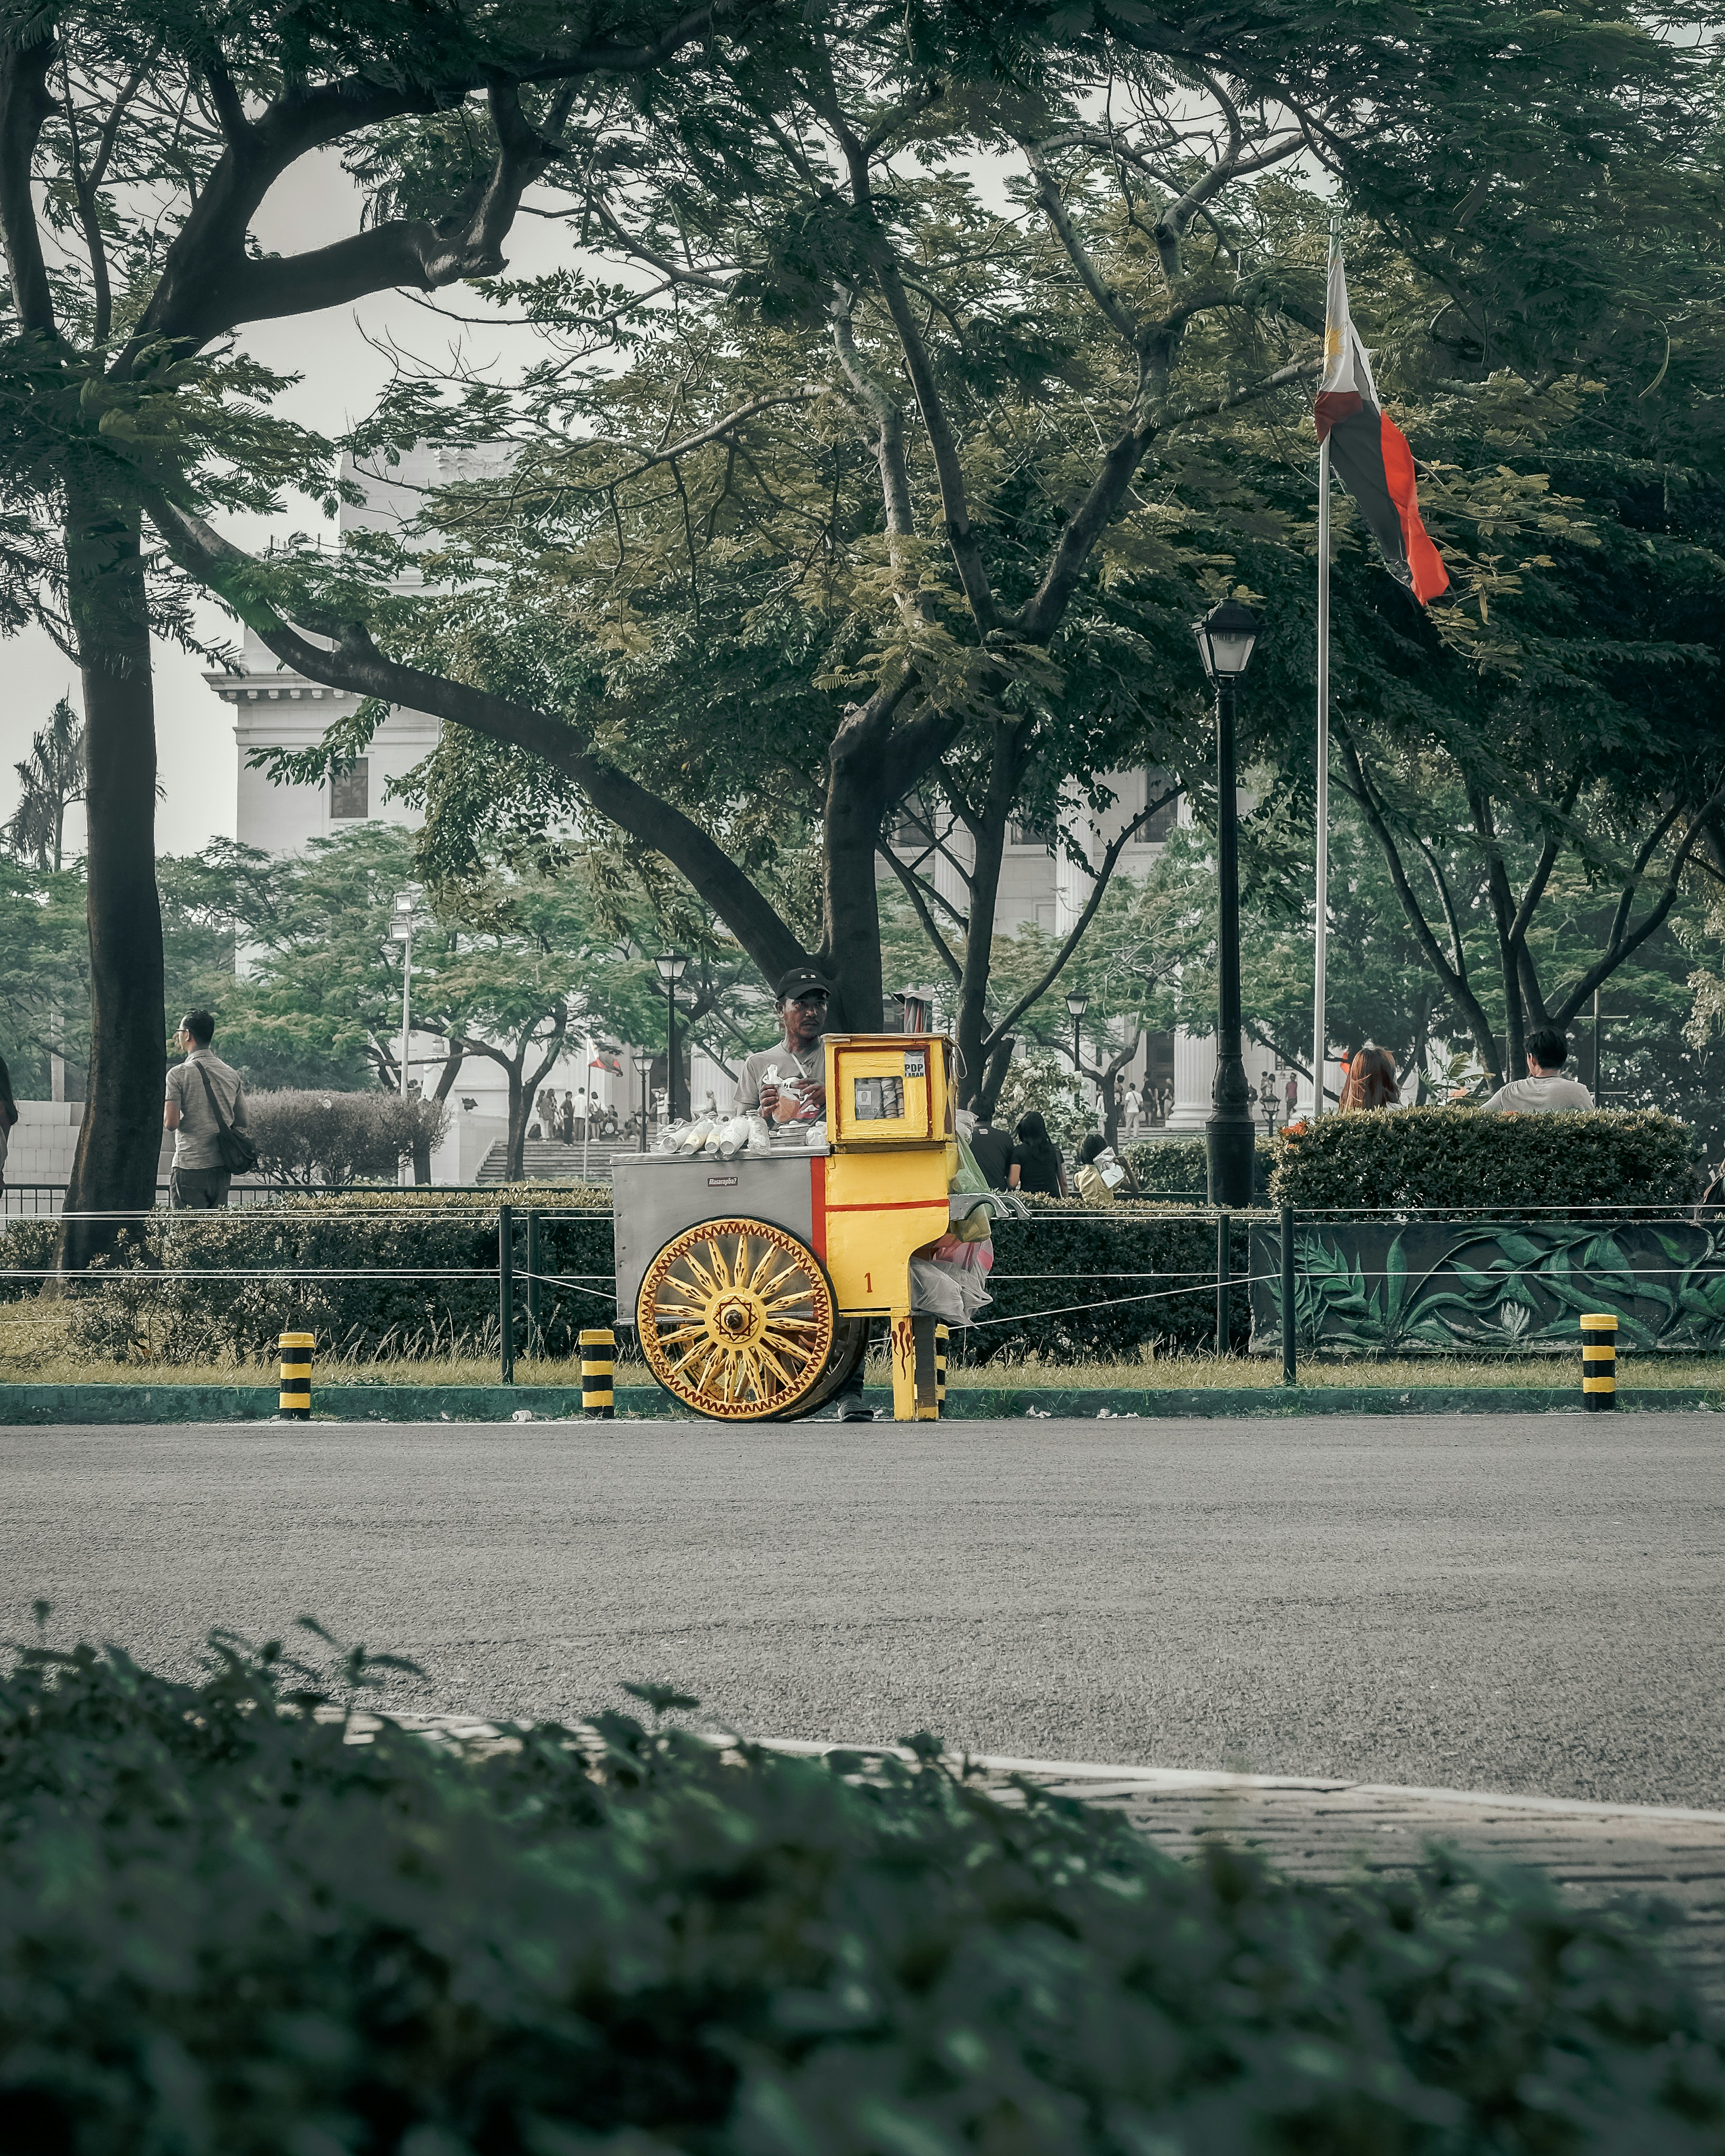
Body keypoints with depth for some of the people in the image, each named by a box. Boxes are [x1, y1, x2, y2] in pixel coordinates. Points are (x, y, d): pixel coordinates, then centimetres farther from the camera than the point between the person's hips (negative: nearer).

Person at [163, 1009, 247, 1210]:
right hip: (222, 1168, 6)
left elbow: (171, 1123, -15)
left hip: (189, 1166, -6)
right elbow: (242, 1123, 13)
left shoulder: (179, 1074, -10)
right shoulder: (232, 1074, 9)